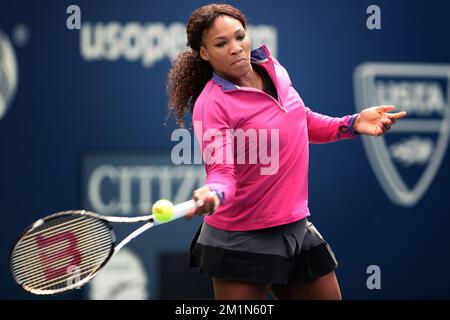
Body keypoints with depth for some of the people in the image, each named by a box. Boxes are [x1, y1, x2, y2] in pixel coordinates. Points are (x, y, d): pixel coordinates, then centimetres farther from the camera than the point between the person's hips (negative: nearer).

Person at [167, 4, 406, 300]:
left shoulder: (272, 67, 2)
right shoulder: (212, 104, -18)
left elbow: (302, 122, 16)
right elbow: (222, 169, -23)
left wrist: (353, 124, 3)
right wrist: (213, 193, -44)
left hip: (296, 226, 7)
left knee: (328, 295, 14)